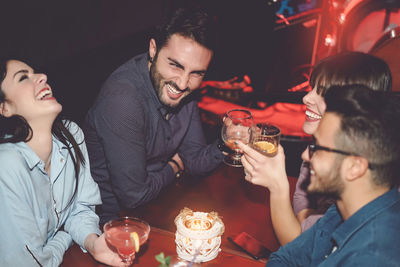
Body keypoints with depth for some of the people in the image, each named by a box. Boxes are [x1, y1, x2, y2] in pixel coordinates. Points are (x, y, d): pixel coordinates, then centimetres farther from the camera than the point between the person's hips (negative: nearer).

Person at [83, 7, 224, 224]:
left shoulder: (183, 88, -7)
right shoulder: (122, 99, -30)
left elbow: (194, 163, -1)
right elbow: (133, 196, -25)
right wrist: (174, 166, -7)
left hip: (158, 200, 7)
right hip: (116, 217, -6)